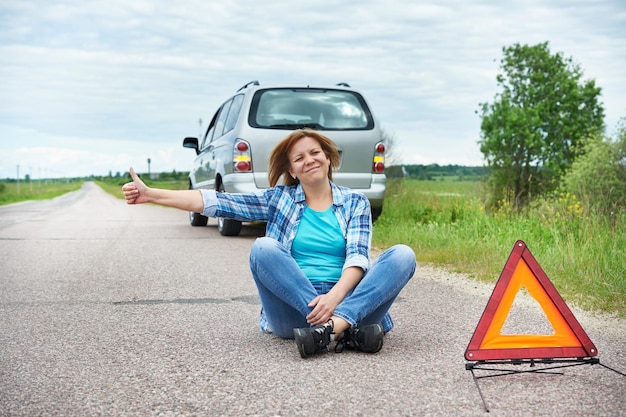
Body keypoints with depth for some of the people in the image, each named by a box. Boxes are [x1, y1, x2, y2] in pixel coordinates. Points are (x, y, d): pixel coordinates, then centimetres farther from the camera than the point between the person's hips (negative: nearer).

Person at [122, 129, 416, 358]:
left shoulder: (355, 202, 10)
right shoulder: (279, 199, 10)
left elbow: (357, 257, -4)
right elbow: (216, 202, 3)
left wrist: (334, 297, -24)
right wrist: (150, 195, -5)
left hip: (346, 298, 0)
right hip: (293, 309, 0)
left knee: (402, 255, -22)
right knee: (263, 248, -26)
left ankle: (332, 326, -43)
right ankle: (347, 330, -37)